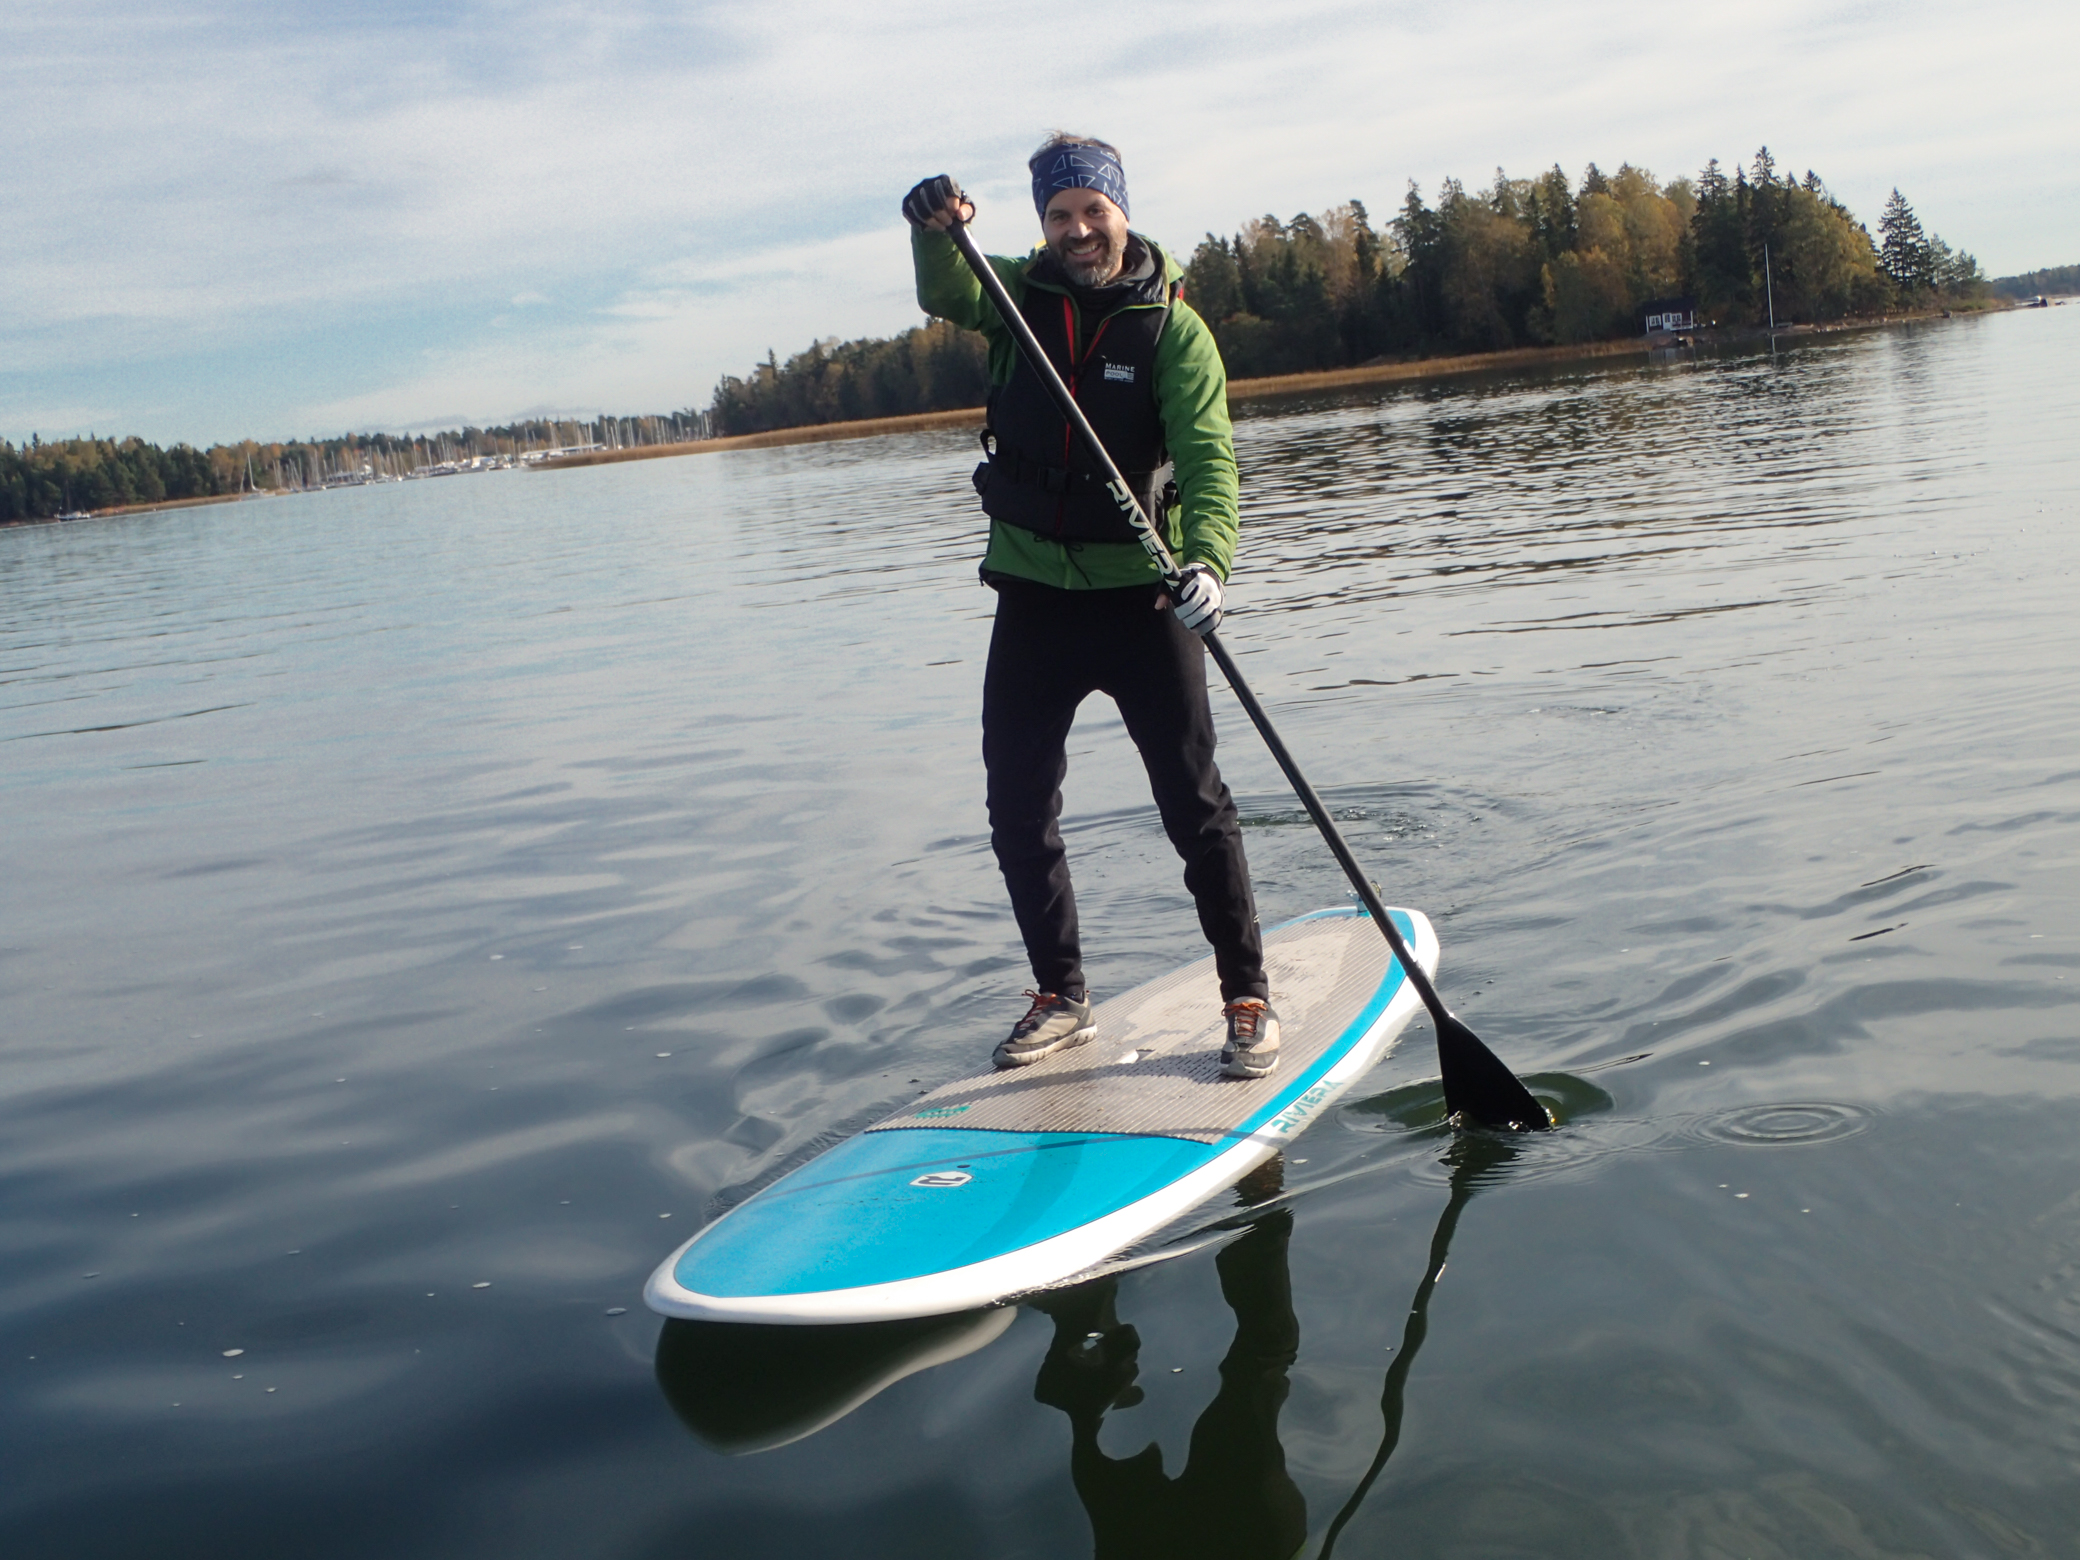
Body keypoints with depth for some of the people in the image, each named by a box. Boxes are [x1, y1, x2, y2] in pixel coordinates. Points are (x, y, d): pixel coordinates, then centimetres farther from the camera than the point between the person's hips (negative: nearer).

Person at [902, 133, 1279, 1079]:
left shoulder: (1171, 325, -5)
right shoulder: (1021, 294, 5)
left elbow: (1206, 455, -17)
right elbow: (947, 296, -16)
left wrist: (1207, 556, -35)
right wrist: (936, 230, -37)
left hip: (1141, 593, -3)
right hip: (1032, 593, 4)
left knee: (1194, 803, 0)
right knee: (1017, 810, 7)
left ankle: (1247, 999, 12)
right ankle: (1061, 998, 23)